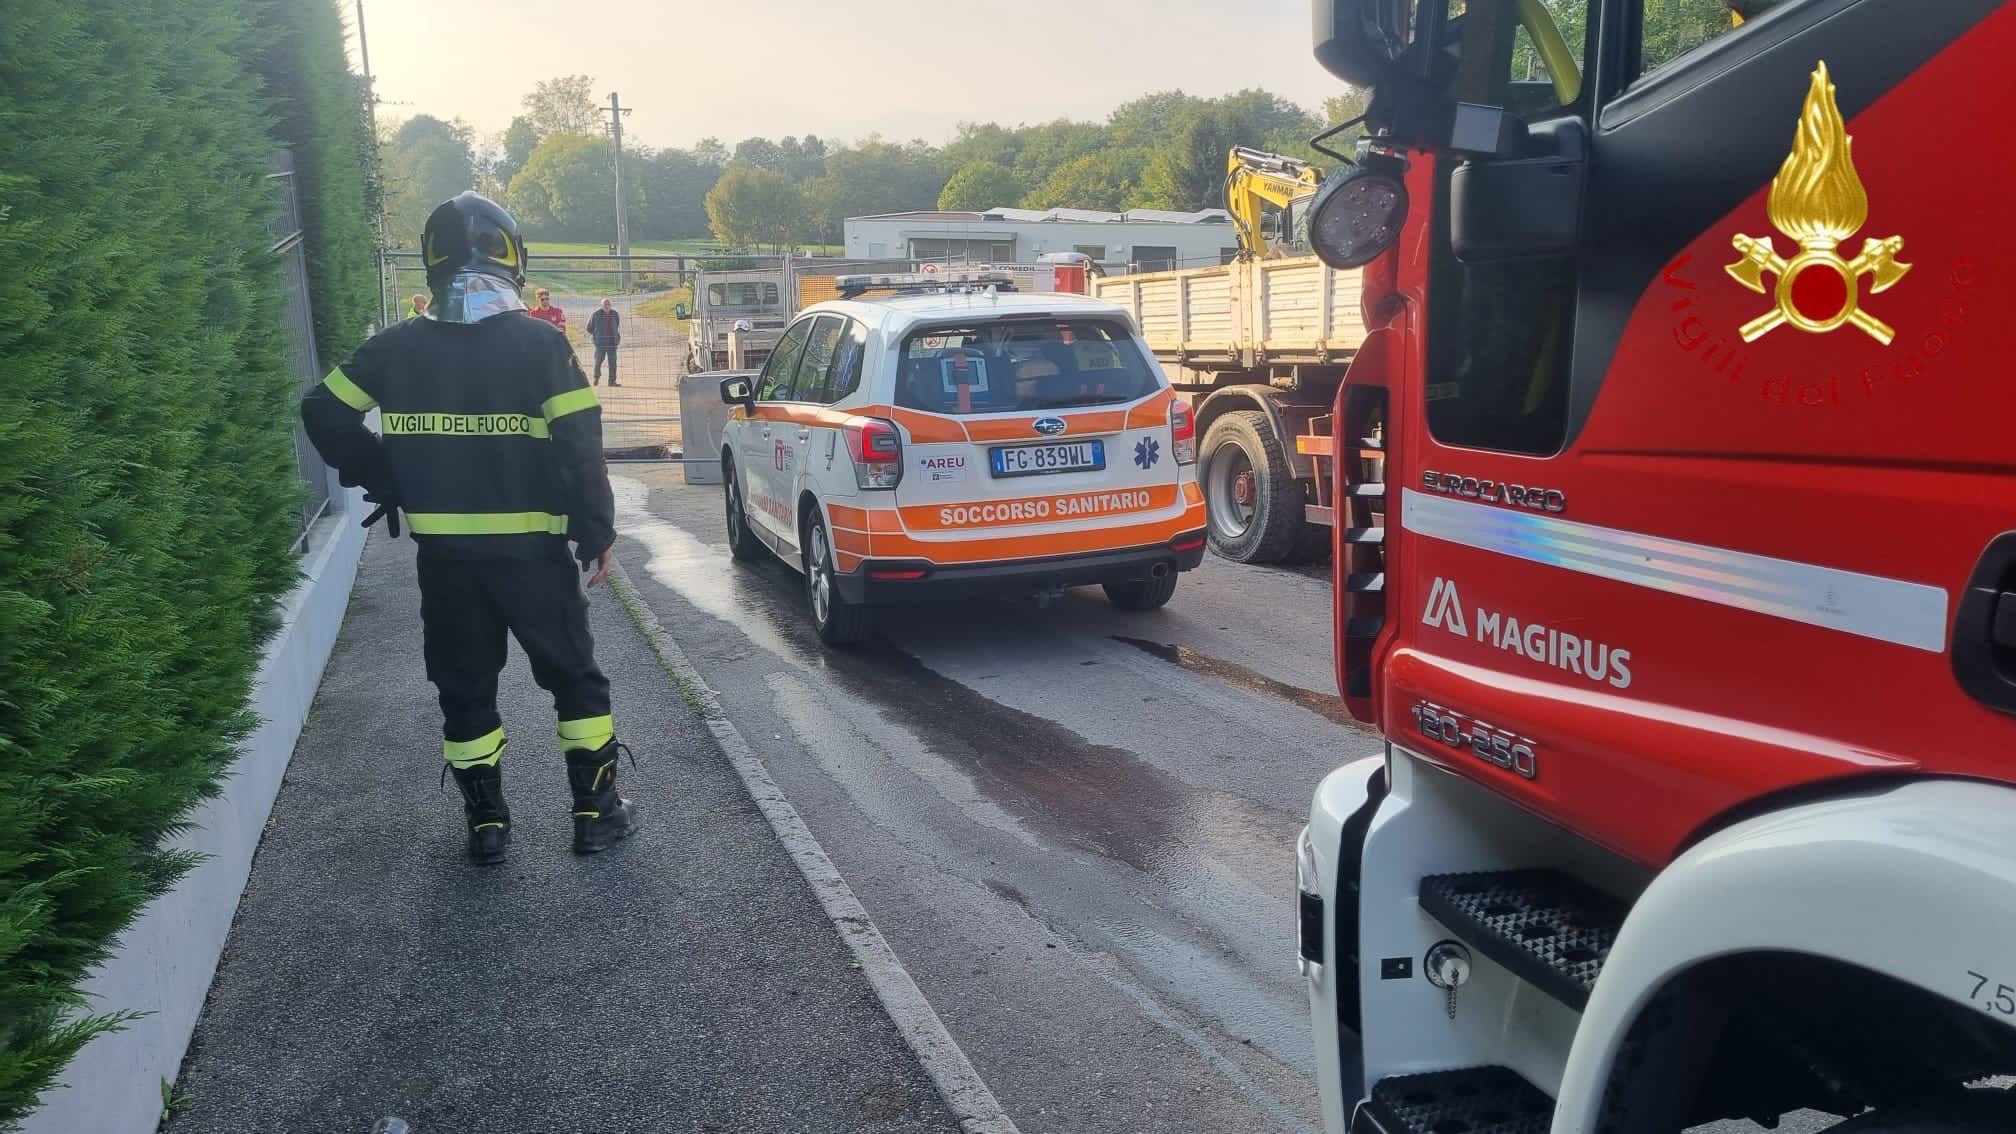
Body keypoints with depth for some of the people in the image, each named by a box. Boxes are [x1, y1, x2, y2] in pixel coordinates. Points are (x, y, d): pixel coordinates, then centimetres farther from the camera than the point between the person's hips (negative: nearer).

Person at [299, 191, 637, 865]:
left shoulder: (398, 348, 2)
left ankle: (487, 823, 20)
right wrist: (597, 535, -5)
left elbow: (324, 413, 5)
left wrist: (381, 481, 13)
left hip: (444, 555, 3)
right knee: (573, 677, 12)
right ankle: (596, 812, 14)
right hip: (532, 550, -2)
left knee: (465, 689, 15)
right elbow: (580, 448, -13)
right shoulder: (541, 345, -8)